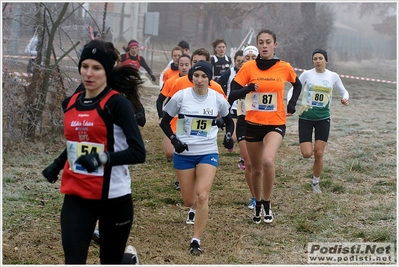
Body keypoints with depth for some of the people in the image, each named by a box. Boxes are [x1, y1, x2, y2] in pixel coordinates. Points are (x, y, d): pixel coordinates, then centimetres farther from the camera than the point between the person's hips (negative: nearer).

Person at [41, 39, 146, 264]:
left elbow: (138, 152, -20)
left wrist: (104, 158, -32)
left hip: (113, 196, -4)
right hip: (76, 196, 4)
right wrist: (56, 166, 16)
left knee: (111, 261, 11)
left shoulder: (118, 103, -12)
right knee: (73, 260, -8)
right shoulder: (70, 103, 7)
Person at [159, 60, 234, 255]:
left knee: (202, 196, -17)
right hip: (184, 154, 0)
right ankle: (196, 209, 46)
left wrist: (228, 136, -6)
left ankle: (196, 240, -8)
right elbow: (164, 122, 0)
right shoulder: (181, 96, -9)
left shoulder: (217, 98, -4)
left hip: (208, 153, 0)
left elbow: (229, 120, 13)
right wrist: (174, 140, -15)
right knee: (188, 201, 7)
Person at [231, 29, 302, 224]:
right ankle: (257, 204, 34)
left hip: (276, 123, -1)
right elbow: (233, 93, -9)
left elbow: (297, 85, 17)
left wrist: (292, 104, 4)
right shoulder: (248, 67, -7)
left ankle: (266, 203, -5)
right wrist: (248, 89, -27)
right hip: (253, 123, 1)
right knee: (256, 168, 11)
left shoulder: (284, 68, -4)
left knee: (268, 161, -25)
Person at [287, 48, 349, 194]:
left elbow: (344, 91, 12)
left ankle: (316, 182, 18)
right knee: (307, 154, -9)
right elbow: (293, 90, 2)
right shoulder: (306, 74, -5)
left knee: (319, 153, -2)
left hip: (323, 118, 1)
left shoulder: (333, 76, 0)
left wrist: (345, 98, -10)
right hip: (305, 118, -1)